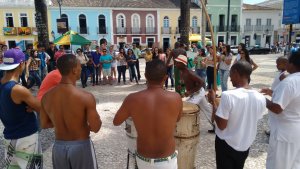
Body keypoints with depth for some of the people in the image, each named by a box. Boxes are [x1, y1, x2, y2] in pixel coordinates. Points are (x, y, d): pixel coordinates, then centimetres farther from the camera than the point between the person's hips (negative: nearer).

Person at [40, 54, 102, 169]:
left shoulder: (46, 96, -8)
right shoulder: (86, 97, -24)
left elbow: (44, 124, 4)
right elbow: (95, 128, -19)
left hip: (59, 146, 4)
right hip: (81, 146, -4)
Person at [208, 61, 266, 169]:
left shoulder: (228, 95, -27)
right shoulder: (261, 98, -10)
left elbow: (221, 125, -21)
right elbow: (254, 121, 4)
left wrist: (213, 102, -13)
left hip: (226, 145, -4)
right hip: (245, 145, 5)